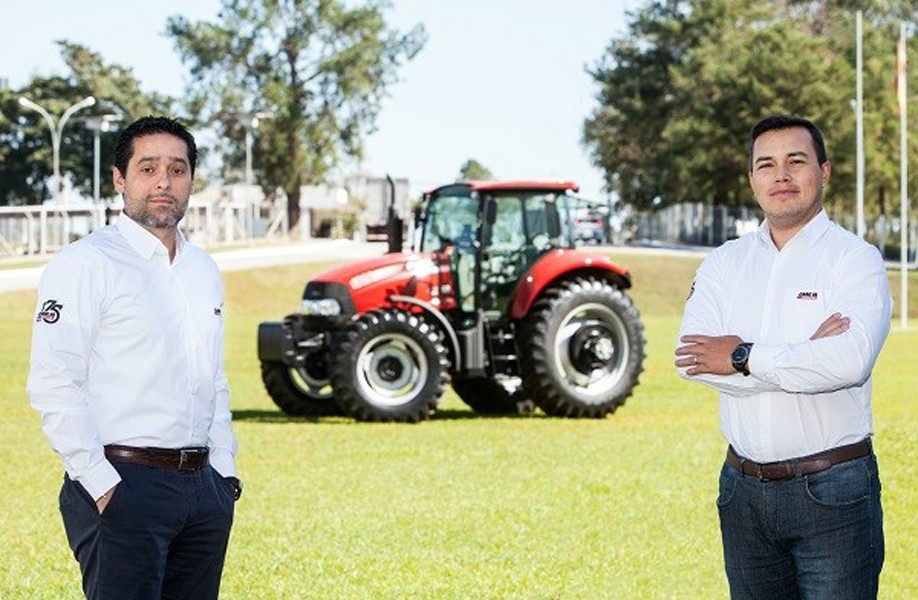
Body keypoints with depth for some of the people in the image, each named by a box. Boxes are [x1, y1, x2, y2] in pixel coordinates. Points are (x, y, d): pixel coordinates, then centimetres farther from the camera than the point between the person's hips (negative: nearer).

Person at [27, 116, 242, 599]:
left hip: (203, 488, 7)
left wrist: (223, 470, 13)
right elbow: (52, 385, -13)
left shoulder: (204, 270, 17)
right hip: (120, 485, -7)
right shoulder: (86, 264, -6)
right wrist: (102, 486, -17)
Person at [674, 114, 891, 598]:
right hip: (744, 487, 5)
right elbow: (690, 357, -7)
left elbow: (850, 360, -22)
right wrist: (800, 358, -15)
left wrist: (743, 358, -14)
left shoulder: (855, 259, -5)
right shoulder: (725, 263, 9)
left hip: (831, 490, -5)